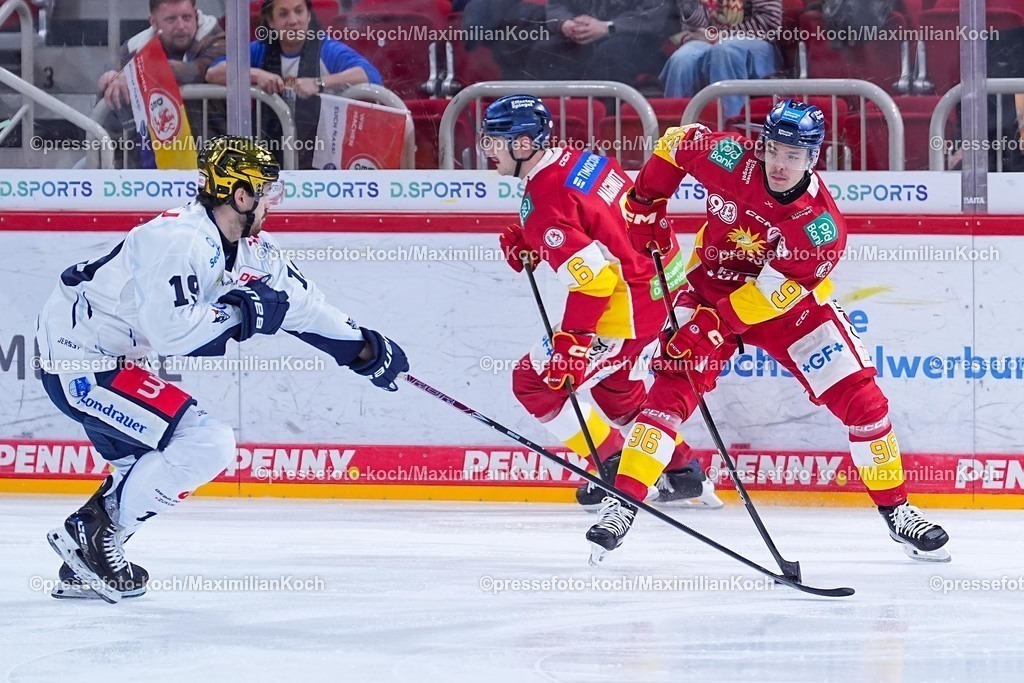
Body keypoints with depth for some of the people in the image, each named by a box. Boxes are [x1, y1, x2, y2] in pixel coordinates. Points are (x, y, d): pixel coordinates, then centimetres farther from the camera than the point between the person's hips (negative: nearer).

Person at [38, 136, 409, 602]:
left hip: (113, 361, 11)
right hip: (77, 362, -11)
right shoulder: (178, 240, -24)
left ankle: (83, 566, 23)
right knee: (206, 443, -17)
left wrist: (363, 347, 20)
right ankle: (91, 534, -10)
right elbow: (170, 329, -32)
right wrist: (241, 312, -19)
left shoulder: (249, 247, 6)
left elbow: (295, 299, 19)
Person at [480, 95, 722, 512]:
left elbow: (593, 279, -29)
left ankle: (617, 471, 7)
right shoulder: (573, 159, 3)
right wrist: (526, 241, 12)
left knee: (536, 382, 0)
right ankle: (684, 475, 34)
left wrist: (570, 345, -29)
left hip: (629, 310, -10)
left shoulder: (545, 200, -24)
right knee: (616, 389, 29)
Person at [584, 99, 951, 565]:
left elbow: (776, 292, -29)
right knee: (673, 385, -19)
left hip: (788, 304, 0)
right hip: (712, 288, 0)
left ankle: (897, 511, 7)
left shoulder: (822, 226, -27)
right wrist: (646, 204, -5)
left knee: (860, 399, -7)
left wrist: (714, 324, -33)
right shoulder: (730, 159, -23)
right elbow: (675, 143, -3)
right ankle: (621, 505, -20)